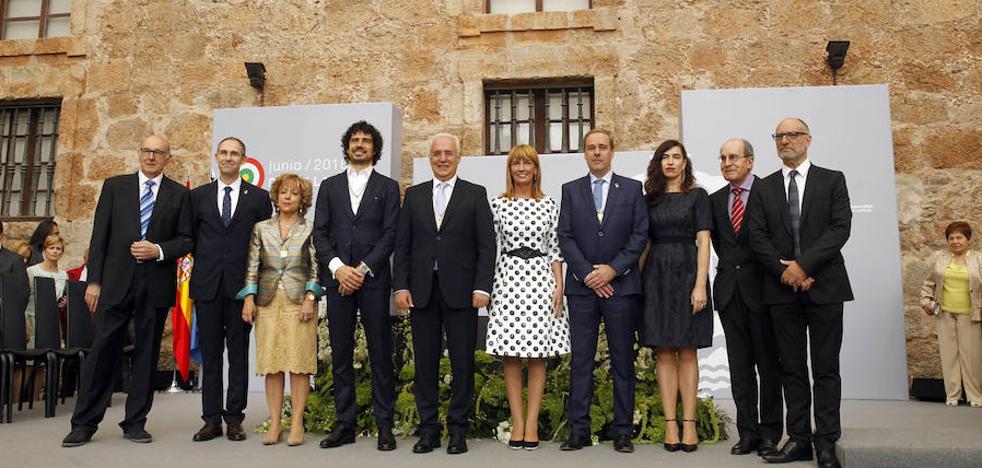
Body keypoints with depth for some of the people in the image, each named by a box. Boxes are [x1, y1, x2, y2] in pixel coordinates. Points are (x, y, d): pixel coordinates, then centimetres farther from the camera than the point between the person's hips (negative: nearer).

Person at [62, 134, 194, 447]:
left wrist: (159, 251, -13)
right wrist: (94, 280, -1)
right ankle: (84, 424, 9)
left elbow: (185, 240, 5)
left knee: (147, 353, 5)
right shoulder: (114, 186, 9)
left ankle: (135, 423, 15)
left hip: (156, 284, 0)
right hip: (116, 281, 0)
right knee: (103, 349, 0)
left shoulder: (179, 195, 7)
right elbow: (99, 236, 5)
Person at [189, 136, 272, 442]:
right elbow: (191, 237, 15)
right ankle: (212, 419, 12)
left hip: (242, 285, -1)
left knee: (239, 354, 3)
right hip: (207, 285, 1)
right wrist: (204, 265, 11)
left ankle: (234, 419, 11)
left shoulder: (259, 197, 6)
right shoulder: (198, 196, 10)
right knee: (210, 354, 5)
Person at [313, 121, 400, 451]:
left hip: (373, 278, -2)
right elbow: (320, 232, 6)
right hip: (336, 278, 2)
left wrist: (363, 269, -11)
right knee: (340, 354, 6)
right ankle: (344, 424, 14)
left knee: (380, 353, 0)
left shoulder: (388, 187, 8)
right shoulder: (329, 186, 14)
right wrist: (338, 267, -9)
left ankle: (384, 424, 8)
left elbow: (390, 234, -1)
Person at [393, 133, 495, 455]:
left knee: (462, 362, 3)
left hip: (460, 291, -2)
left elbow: (486, 245, 0)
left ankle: (458, 429, 14)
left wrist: (482, 287, -9)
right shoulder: (414, 195, 12)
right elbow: (402, 244, 8)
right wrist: (400, 286, 0)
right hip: (421, 291, 2)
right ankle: (428, 428, 16)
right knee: (425, 362, 6)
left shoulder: (475, 194, 5)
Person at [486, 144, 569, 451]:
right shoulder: (498, 204, 6)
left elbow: (555, 249, 7)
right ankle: (517, 422, 10)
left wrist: (559, 286, -1)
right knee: (510, 355, 1)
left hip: (541, 278, 0)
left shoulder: (549, 205, 7)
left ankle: (532, 423, 8)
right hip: (508, 279, 0)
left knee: (538, 355, 1)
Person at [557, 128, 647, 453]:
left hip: (621, 284, 0)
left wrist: (613, 268, -10)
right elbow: (565, 237, 3)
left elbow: (640, 234, 1)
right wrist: (587, 273, -8)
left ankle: (622, 431, 12)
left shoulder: (632, 189, 8)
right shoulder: (571, 190, 10)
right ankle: (579, 430, 9)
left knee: (623, 360, 4)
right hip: (582, 286, 1)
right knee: (581, 360, 2)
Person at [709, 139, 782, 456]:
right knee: (739, 365, 6)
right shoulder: (716, 200, 13)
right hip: (729, 289, 4)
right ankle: (748, 433, 12)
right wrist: (730, 266, 12)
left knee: (768, 364, 4)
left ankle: (770, 434, 12)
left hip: (761, 287, -4)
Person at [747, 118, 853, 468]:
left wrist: (803, 264, -15)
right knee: (791, 368, 6)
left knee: (826, 368, 2)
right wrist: (785, 271, -11)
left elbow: (840, 227, -6)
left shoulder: (832, 180, 7)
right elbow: (757, 236, 2)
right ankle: (799, 439, 12)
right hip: (781, 287, 2)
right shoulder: (763, 188, 12)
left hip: (824, 286, -2)